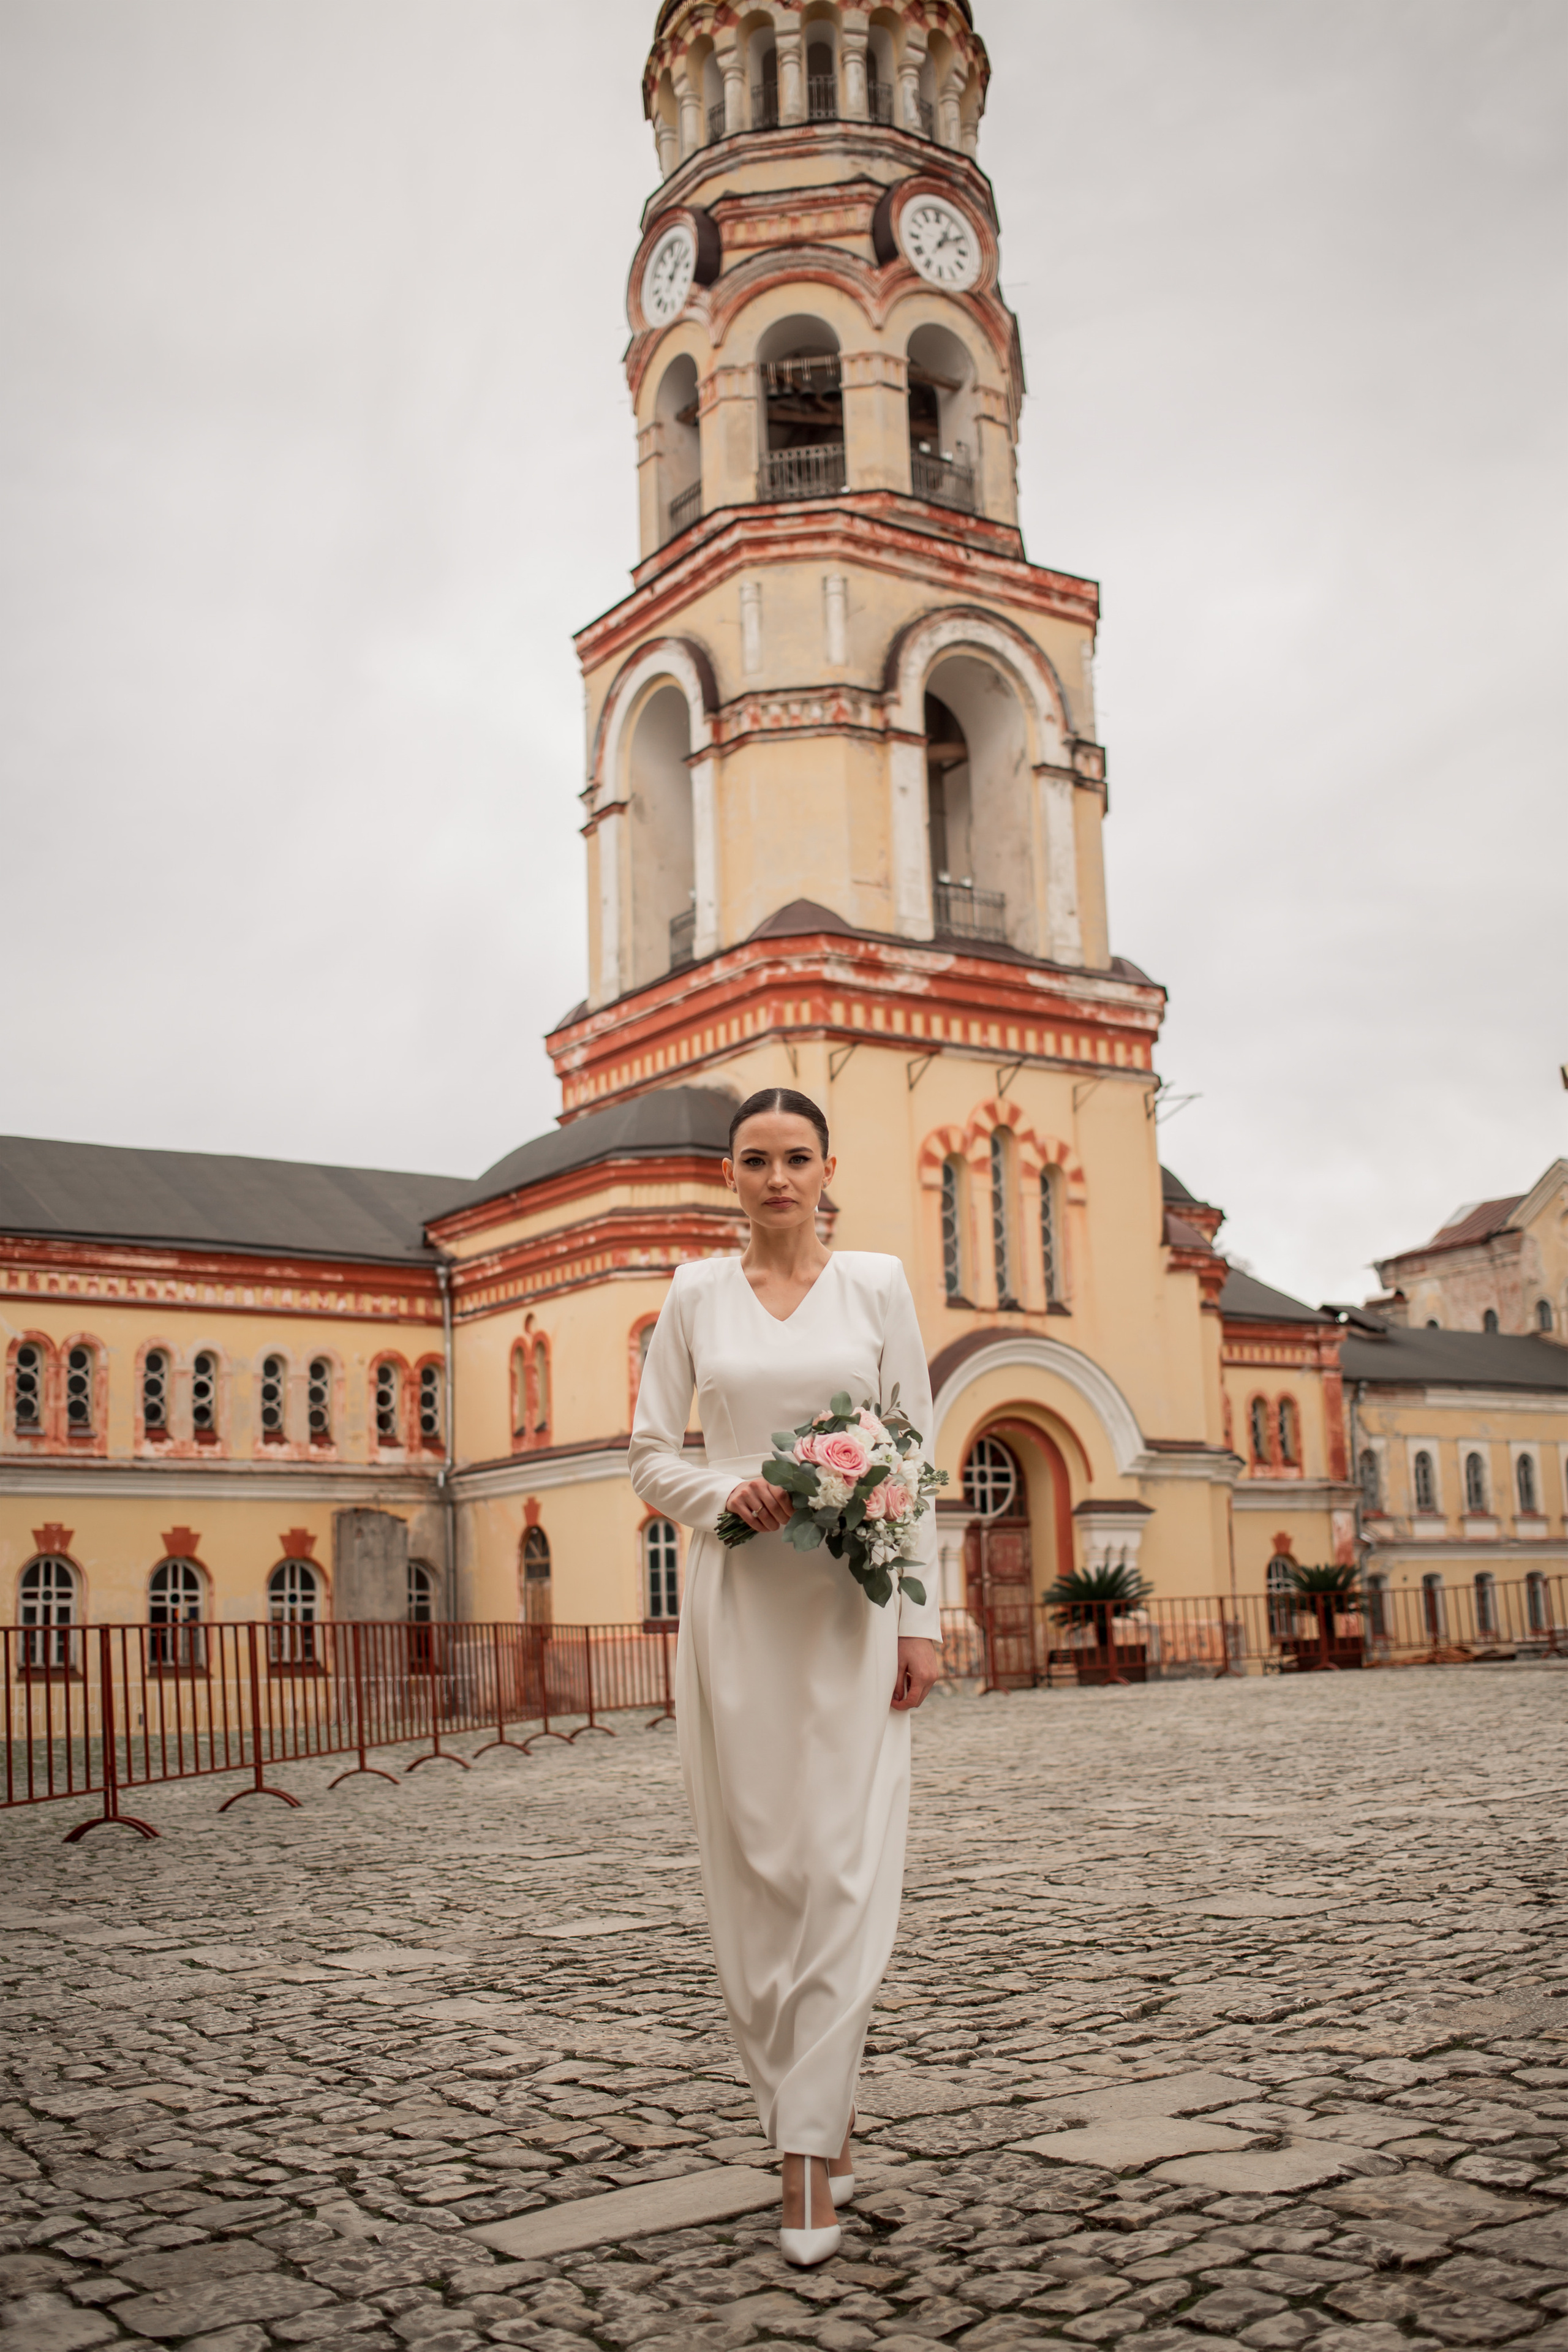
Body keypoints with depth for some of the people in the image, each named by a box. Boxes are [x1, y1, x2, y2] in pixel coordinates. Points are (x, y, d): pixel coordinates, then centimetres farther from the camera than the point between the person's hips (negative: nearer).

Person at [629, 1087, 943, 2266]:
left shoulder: (877, 1283, 4)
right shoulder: (697, 1293, 7)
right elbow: (653, 1454, 9)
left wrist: (922, 1619, -3)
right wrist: (727, 1492, -13)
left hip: (852, 1603, -1)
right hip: (736, 1601, 1)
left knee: (845, 1869, -6)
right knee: (757, 1868, 4)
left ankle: (809, 2156, 1)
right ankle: (825, 2111, 24)